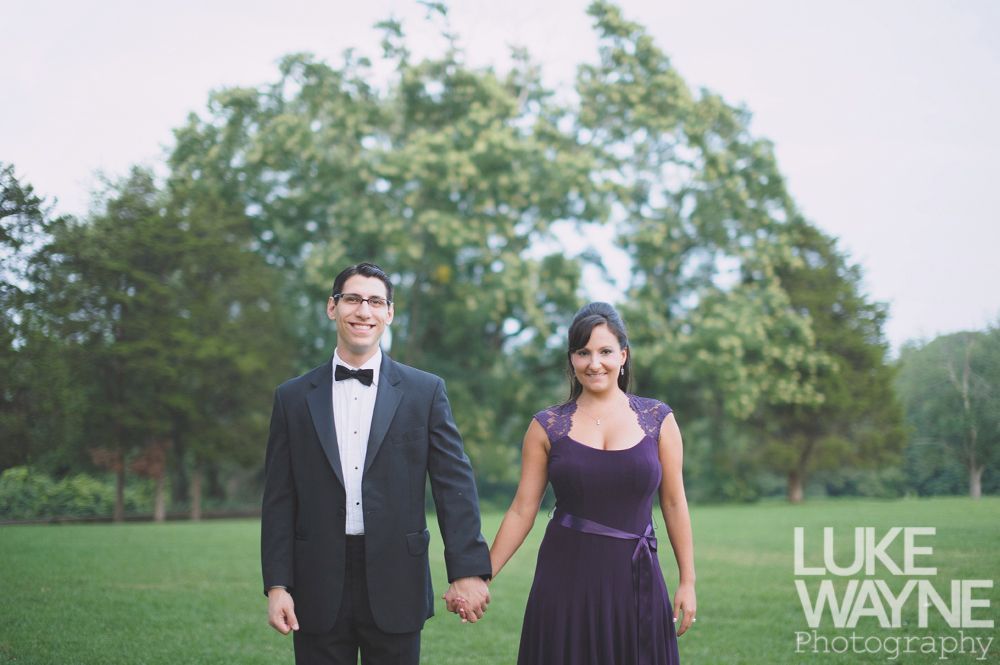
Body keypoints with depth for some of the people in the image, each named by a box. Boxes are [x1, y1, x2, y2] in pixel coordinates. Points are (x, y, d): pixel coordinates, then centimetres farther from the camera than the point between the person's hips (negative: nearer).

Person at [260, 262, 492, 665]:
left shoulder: (425, 391, 3)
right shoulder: (293, 398, 6)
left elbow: (455, 484, -1)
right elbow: (279, 500, 5)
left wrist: (467, 570, -9)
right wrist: (276, 585, -2)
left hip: (395, 590, -1)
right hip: (319, 588, 1)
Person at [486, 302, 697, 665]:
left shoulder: (658, 419, 3)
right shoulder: (546, 426, 1)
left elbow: (674, 504, 5)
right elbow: (522, 511, 2)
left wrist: (688, 580, 3)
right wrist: (482, 576, -2)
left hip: (635, 579, 1)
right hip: (566, 578, 0)